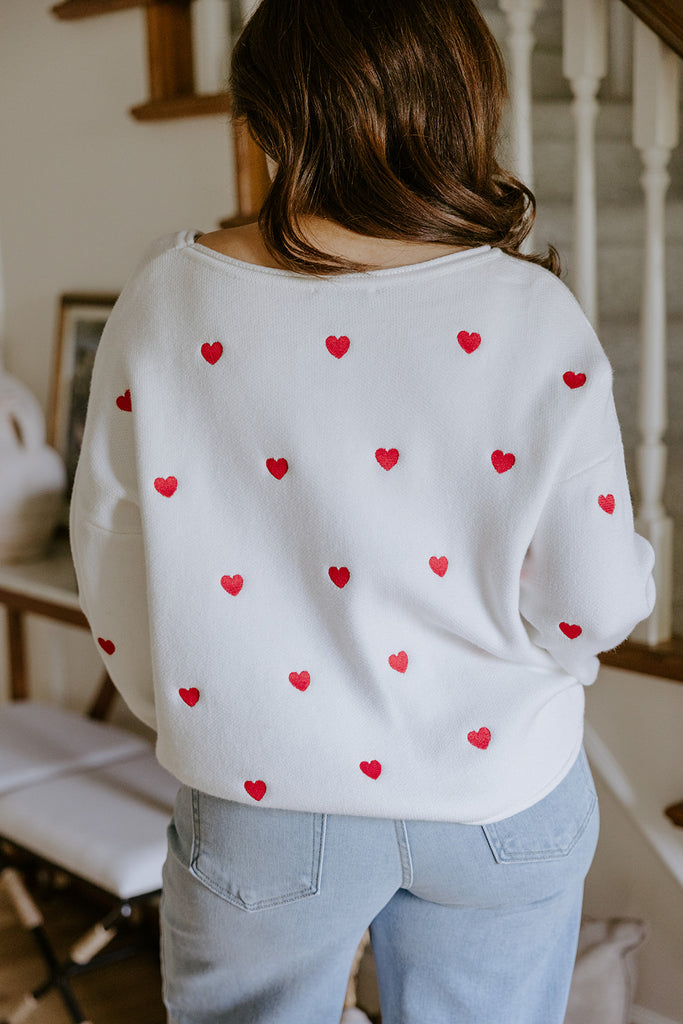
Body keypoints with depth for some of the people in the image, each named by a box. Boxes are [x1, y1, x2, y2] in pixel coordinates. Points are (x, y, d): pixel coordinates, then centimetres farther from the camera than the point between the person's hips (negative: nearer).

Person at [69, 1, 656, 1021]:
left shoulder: (169, 301, -14)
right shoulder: (533, 321, -18)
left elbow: (113, 564, -4)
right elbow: (595, 605, -12)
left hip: (262, 798, 0)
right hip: (496, 790, 1)